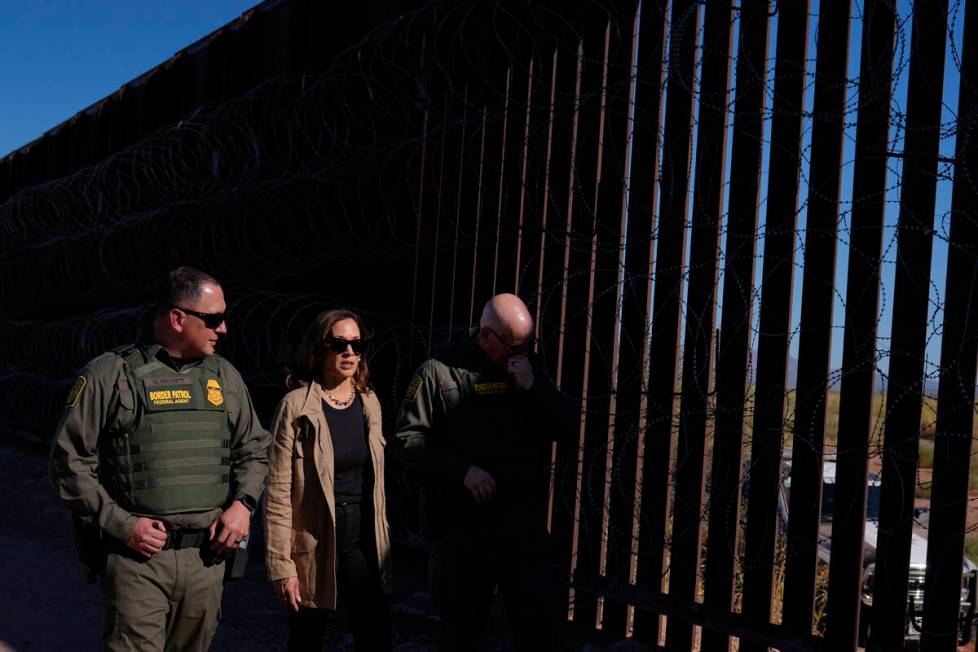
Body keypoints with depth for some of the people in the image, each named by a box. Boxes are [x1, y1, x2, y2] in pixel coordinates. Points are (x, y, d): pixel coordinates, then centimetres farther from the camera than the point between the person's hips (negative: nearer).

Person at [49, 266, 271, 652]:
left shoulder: (224, 377, 10)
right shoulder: (110, 375, -4)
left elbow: (254, 449, 19)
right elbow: (70, 461, -4)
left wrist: (242, 503, 1)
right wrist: (122, 524, -11)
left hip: (206, 558, 5)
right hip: (137, 557, -4)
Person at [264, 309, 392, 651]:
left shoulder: (369, 402, 7)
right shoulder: (297, 406, -10)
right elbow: (278, 492, -11)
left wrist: (381, 544, 14)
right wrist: (282, 565, -14)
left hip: (363, 545, 4)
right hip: (314, 549, -4)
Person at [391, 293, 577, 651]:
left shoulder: (530, 368, 8)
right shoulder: (440, 371, -5)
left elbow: (566, 427, 5)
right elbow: (406, 439, -8)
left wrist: (533, 387, -11)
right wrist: (463, 470, -18)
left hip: (524, 521, 3)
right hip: (461, 524, -3)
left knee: (541, 620, 3)